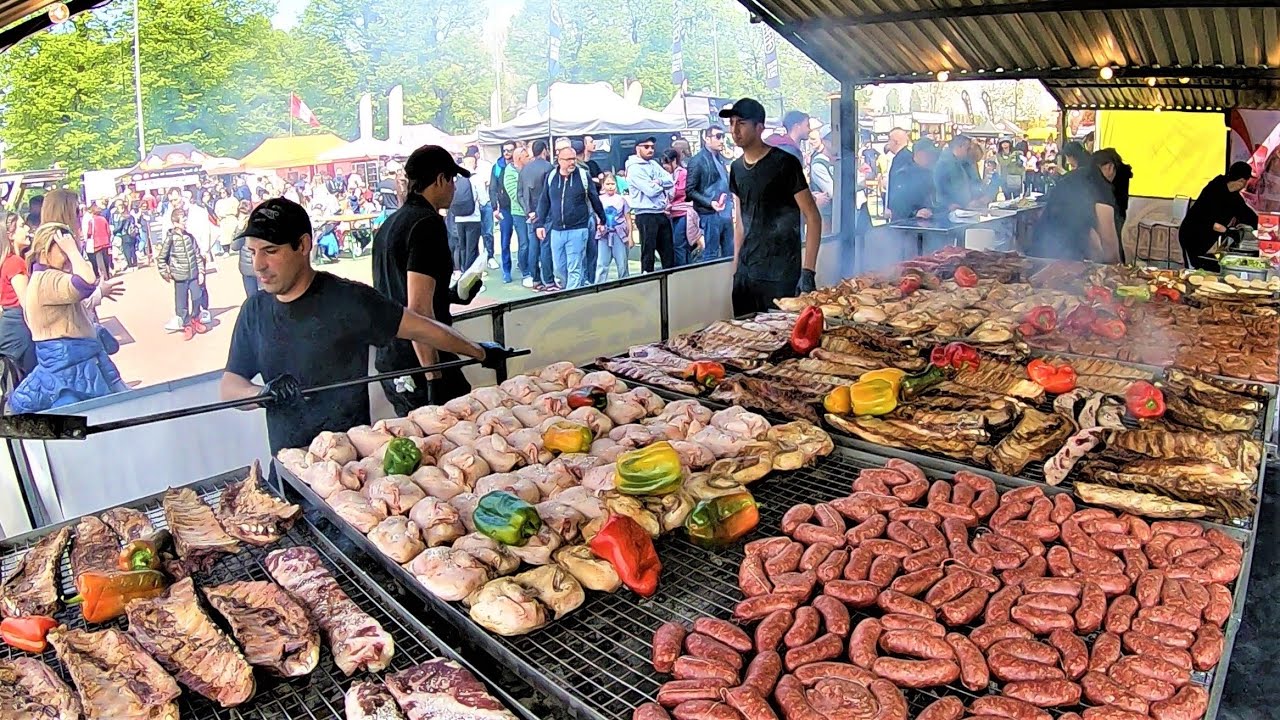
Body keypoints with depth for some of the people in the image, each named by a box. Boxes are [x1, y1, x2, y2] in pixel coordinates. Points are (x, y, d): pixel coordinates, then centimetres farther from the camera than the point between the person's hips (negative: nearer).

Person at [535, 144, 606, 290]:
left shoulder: (583, 176, -2)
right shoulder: (551, 177, 5)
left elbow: (595, 199, 7)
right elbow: (544, 202, 11)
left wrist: (602, 220, 14)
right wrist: (540, 224, 7)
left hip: (577, 230, -4)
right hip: (556, 230, 4)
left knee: (574, 269, -6)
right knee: (559, 268, 9)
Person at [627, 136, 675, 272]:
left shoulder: (654, 164, 15)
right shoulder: (634, 168, -9)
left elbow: (671, 180, 5)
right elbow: (651, 190, -18)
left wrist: (659, 181, -13)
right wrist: (663, 184, 0)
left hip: (662, 213, 8)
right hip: (646, 215, -8)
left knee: (669, 252, 11)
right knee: (648, 253, -1)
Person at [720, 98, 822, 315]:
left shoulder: (784, 163, -9)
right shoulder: (737, 168, 11)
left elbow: (813, 218, -10)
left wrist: (807, 272, -16)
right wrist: (736, 268, 14)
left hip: (781, 277, -6)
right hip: (745, 273, 6)